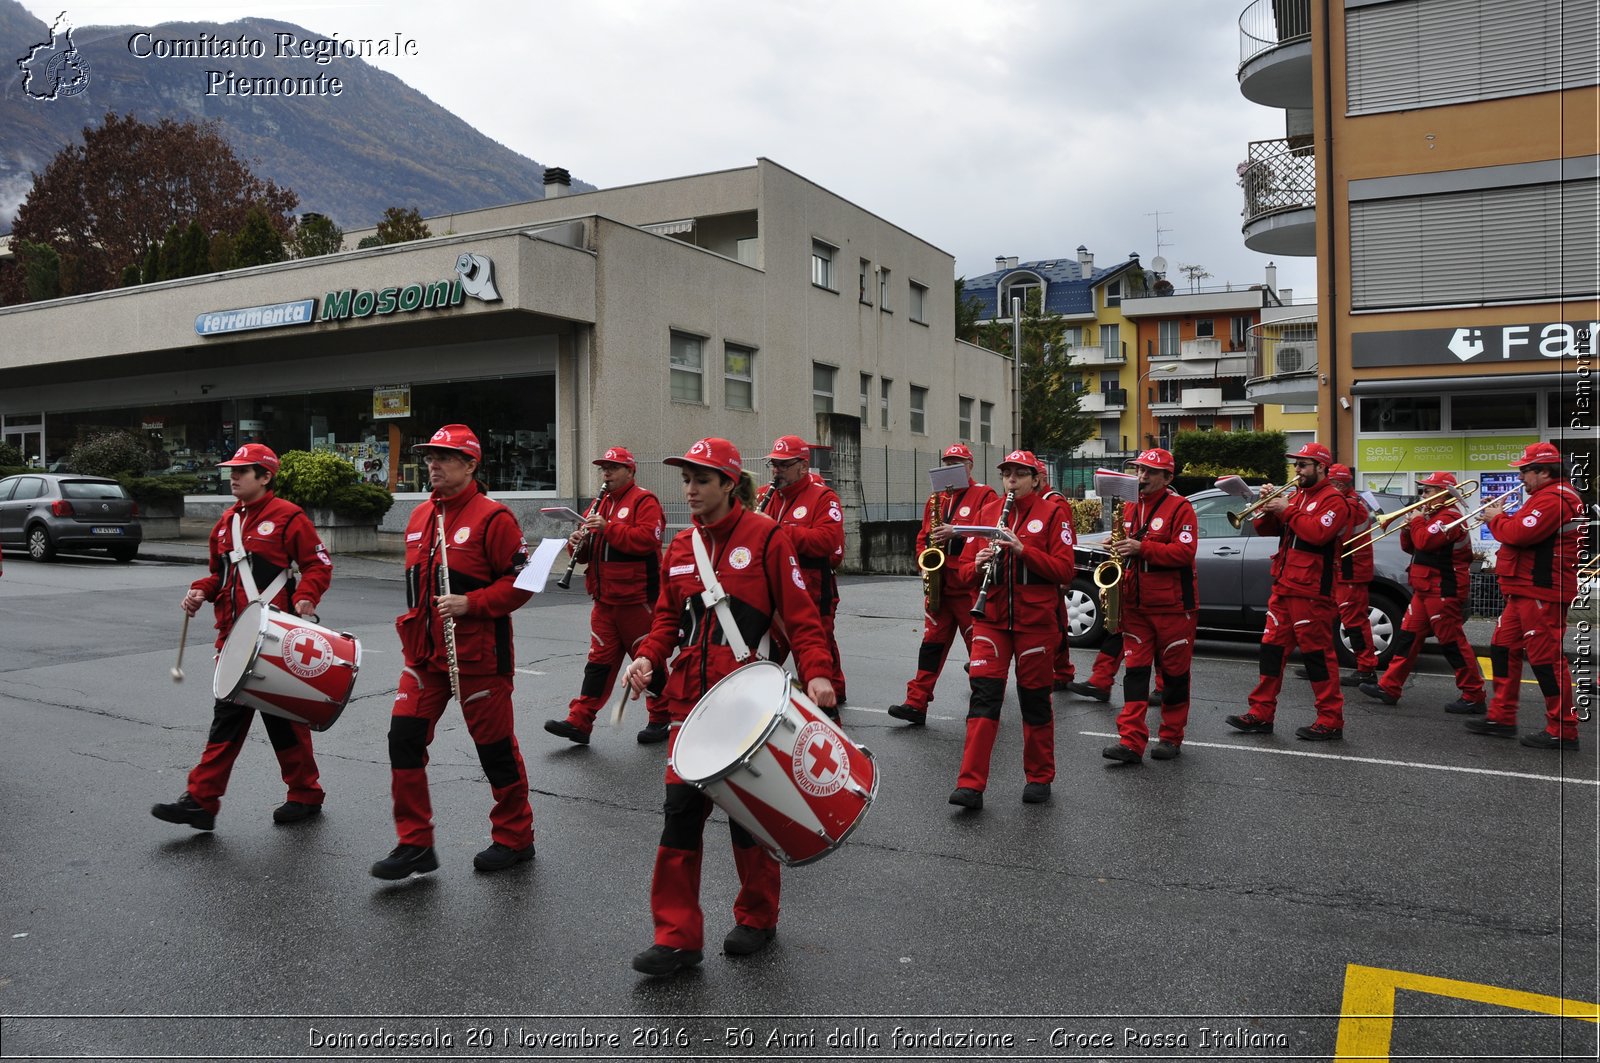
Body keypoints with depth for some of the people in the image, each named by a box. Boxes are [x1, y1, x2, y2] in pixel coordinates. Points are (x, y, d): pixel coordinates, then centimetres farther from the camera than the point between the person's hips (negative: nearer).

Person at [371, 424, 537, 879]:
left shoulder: (492, 517, -12)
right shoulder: (419, 517, 11)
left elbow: (522, 581, -15)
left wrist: (471, 603, -24)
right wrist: (415, 623, 18)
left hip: (478, 655, -7)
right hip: (425, 653, 7)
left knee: (495, 746, 5)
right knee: (404, 737, 0)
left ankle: (514, 838, 24)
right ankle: (415, 845, 12)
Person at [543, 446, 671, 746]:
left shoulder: (644, 501, -6)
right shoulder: (600, 504, 17)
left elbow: (647, 539, -22)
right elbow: (586, 552, 18)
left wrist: (608, 527, -25)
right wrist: (577, 542, -5)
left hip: (637, 598, -7)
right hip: (604, 599, 7)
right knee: (600, 659, 7)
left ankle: (662, 719, 17)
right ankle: (579, 722, 6)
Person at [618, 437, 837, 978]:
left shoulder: (766, 537, -6)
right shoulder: (680, 547, 10)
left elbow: (800, 613, -9)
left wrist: (816, 672, -22)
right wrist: (647, 657, -3)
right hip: (691, 698, 5)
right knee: (681, 809, 0)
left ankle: (757, 918, 29)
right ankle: (677, 937, 9)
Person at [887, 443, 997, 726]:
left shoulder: (984, 495, -1)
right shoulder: (936, 499, 16)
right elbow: (923, 536, 18)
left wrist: (955, 532, -19)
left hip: (971, 586, -5)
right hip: (939, 584, 5)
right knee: (932, 642, 4)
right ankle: (916, 703, 3)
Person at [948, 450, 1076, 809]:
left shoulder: (1052, 514, 0)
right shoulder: (987, 512, 10)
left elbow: (1064, 570, -8)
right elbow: (966, 567, 12)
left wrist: (1023, 550, -20)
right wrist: (977, 565, -12)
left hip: (1035, 620, -2)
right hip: (991, 619, 2)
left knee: (1035, 699, 8)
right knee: (984, 695, -7)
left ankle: (1039, 777, 25)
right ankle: (971, 785, -8)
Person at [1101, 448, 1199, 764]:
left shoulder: (1180, 507, -8)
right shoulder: (1130, 508, 12)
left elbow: (1184, 552, -19)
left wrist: (1141, 548, -23)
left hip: (1173, 605, -5)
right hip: (1136, 605, 5)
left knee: (1174, 672, 7)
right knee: (1135, 670, -1)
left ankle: (1171, 738, 19)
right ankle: (1131, 741, -3)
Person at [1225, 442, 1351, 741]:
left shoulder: (1333, 500, -5)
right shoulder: (1296, 496, 19)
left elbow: (1318, 532, -22)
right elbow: (1265, 529, 16)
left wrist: (1286, 510, -17)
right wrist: (1267, 505, -2)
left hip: (1311, 591, -8)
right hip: (1283, 587, 8)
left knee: (1318, 654, -3)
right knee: (1271, 648, 9)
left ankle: (1331, 721, 5)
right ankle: (1261, 714, 15)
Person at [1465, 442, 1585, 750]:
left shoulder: (1552, 499, -17)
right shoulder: (1547, 496, 19)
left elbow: (1519, 533, -25)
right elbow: (1524, 531, 21)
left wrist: (1495, 519, -7)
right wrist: (1502, 517, 5)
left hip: (1541, 594, -11)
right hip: (1526, 591, 11)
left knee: (1545, 658, -6)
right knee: (1503, 648, 14)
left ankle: (1562, 731, 1)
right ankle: (1501, 717, 20)